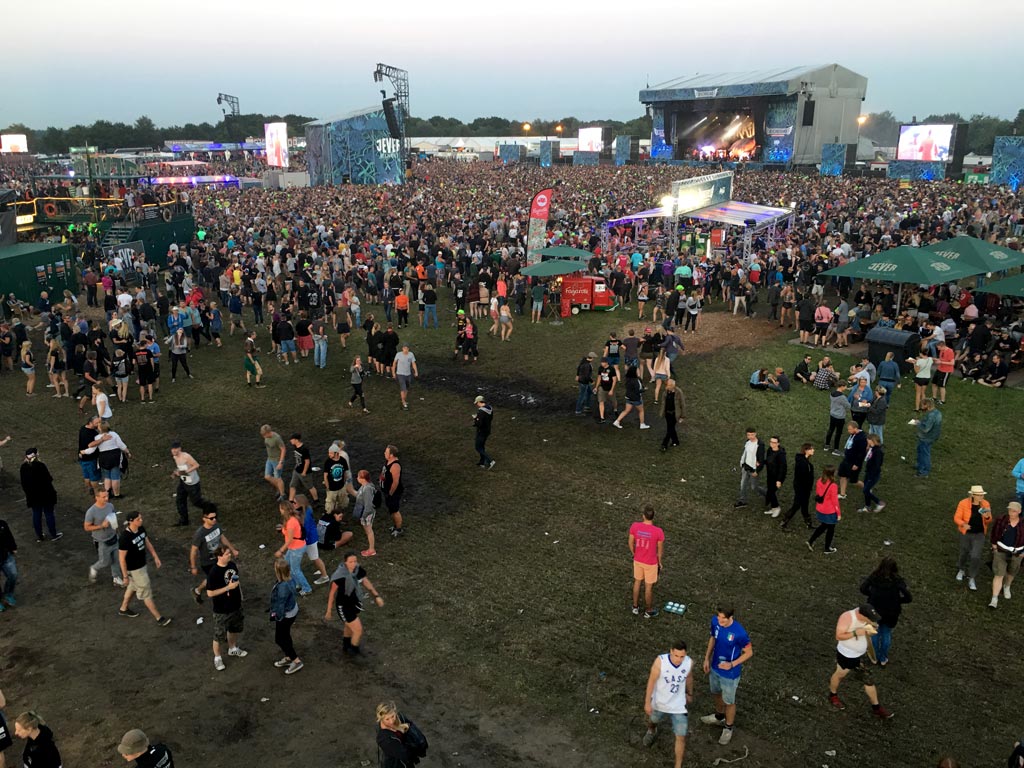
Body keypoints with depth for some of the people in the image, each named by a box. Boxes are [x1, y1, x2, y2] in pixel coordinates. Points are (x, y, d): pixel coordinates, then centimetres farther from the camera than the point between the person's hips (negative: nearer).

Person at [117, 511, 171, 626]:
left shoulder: (141, 529, -8)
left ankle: (123, 609, 51)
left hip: (142, 564, 8)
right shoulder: (125, 538, -31)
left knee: (133, 587, 28)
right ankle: (159, 618, 14)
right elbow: (122, 558, -23)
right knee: (146, 592, 3)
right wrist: (125, 575, -16)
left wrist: (155, 557, 11)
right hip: (134, 569, -8)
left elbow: (147, 543, 8)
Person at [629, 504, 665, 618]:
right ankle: (649, 611, 34)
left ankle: (635, 607, 40)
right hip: (651, 563, -3)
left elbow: (631, 543, -5)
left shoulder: (634, 526, -20)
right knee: (649, 586, 15)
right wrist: (660, 562, 5)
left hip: (637, 560, 3)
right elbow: (660, 550, -13)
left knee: (637, 582, 24)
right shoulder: (658, 531, -27)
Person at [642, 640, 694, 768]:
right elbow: (651, 681, -19)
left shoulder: (689, 662, -22)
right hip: (659, 703, 0)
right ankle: (651, 731, 66)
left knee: (681, 737, -1)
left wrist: (690, 693, 17)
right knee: (652, 720, 29)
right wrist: (647, 702, -13)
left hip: (678, 706, 0)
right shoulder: (660, 661, -32)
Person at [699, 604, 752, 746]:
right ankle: (719, 717, 57)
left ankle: (728, 728, 42)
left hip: (730, 673, -6)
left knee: (729, 701, 17)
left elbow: (749, 652, -18)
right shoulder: (715, 621, -18)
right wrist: (707, 658, 5)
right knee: (717, 693, 29)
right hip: (715, 667, 6)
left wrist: (732, 664, -28)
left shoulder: (739, 633, -34)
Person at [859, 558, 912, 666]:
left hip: (874, 611, 1)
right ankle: (883, 659, 38)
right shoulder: (897, 581, -20)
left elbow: (863, 589, -15)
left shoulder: (873, 577, -17)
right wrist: (897, 600, -4)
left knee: (875, 634, 23)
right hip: (890, 613, -1)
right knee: (886, 634, 22)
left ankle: (875, 657, 39)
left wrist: (873, 595, 0)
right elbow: (909, 598, -21)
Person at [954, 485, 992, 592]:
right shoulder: (963, 503, -20)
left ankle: (971, 579, 16)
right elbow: (956, 518, -15)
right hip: (966, 533, -1)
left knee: (975, 557, -6)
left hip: (979, 534, 1)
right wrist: (964, 524, -37)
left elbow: (988, 520, -2)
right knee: (964, 554, 18)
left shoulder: (985, 504, -11)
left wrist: (987, 517, -27)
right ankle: (961, 569, 51)